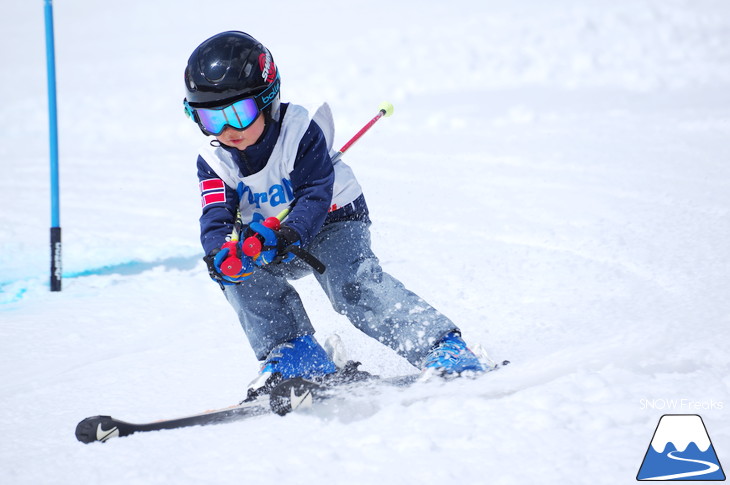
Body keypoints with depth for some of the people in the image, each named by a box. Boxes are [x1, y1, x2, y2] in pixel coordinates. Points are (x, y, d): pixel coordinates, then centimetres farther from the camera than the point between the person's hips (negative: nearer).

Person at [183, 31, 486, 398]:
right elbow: (217, 215, -21)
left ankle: (441, 346, -26)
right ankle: (294, 354, -17)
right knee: (238, 270, -24)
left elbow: (315, 195, -29)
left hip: (333, 220, -5)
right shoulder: (214, 161, -10)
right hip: (266, 236, 5)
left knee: (353, 285, -29)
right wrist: (222, 250, -45)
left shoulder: (301, 131, -22)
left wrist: (290, 234, -48)